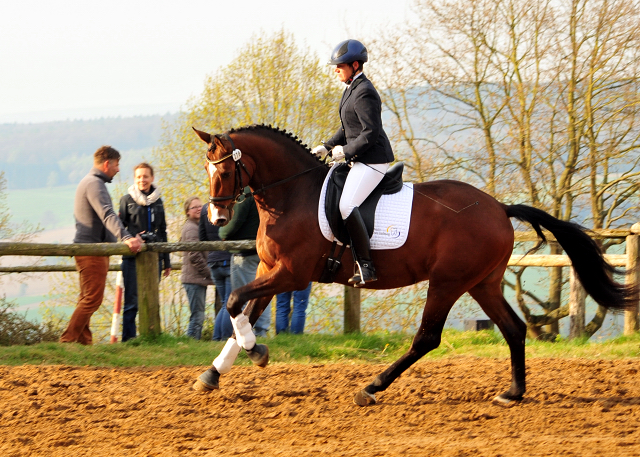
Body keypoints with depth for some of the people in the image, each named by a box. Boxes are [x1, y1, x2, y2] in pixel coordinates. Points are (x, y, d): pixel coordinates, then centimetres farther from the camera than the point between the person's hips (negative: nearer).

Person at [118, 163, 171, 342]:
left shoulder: (157, 202, 15)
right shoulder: (127, 200, 4)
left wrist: (166, 261, 19)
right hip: (132, 258, -4)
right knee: (132, 302, -6)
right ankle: (128, 339, -3)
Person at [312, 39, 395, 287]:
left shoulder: (364, 94, -17)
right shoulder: (352, 89, 16)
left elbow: (371, 133, -22)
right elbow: (348, 129, 24)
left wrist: (346, 151, -15)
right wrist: (327, 147, 12)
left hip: (372, 159, -11)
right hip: (359, 158, 11)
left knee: (347, 205, -22)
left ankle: (365, 266, -25)